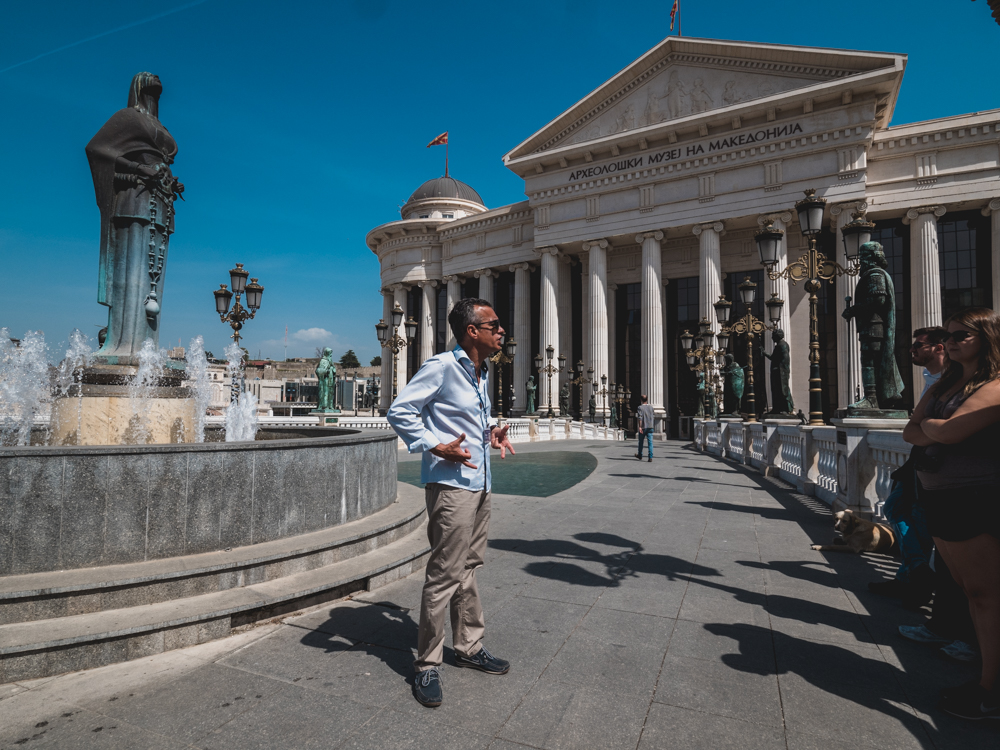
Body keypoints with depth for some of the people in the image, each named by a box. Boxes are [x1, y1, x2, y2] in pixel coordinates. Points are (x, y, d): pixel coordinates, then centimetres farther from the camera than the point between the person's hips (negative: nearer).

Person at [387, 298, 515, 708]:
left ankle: (469, 646, 35)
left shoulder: (484, 372, 14)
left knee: (468, 569, 19)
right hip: (450, 485, -9)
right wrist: (435, 447, -19)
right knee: (445, 576, -1)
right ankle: (427, 666, 15)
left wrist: (492, 429, 11)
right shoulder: (441, 366, -13)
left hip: (480, 485, 9)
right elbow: (399, 411, -13)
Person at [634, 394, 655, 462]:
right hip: (650, 427, 3)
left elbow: (640, 417, -15)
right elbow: (653, 417, 13)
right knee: (650, 442, -1)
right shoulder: (651, 407, 6)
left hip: (643, 427, -3)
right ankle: (650, 457, -9)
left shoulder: (640, 407, -7)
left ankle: (640, 455, 27)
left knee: (641, 442, 13)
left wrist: (640, 427, -16)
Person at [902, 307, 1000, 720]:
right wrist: (936, 431, -8)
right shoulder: (945, 385, 14)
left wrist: (928, 423, -4)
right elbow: (910, 433, 11)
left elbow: (949, 430, -24)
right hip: (940, 498, 9)